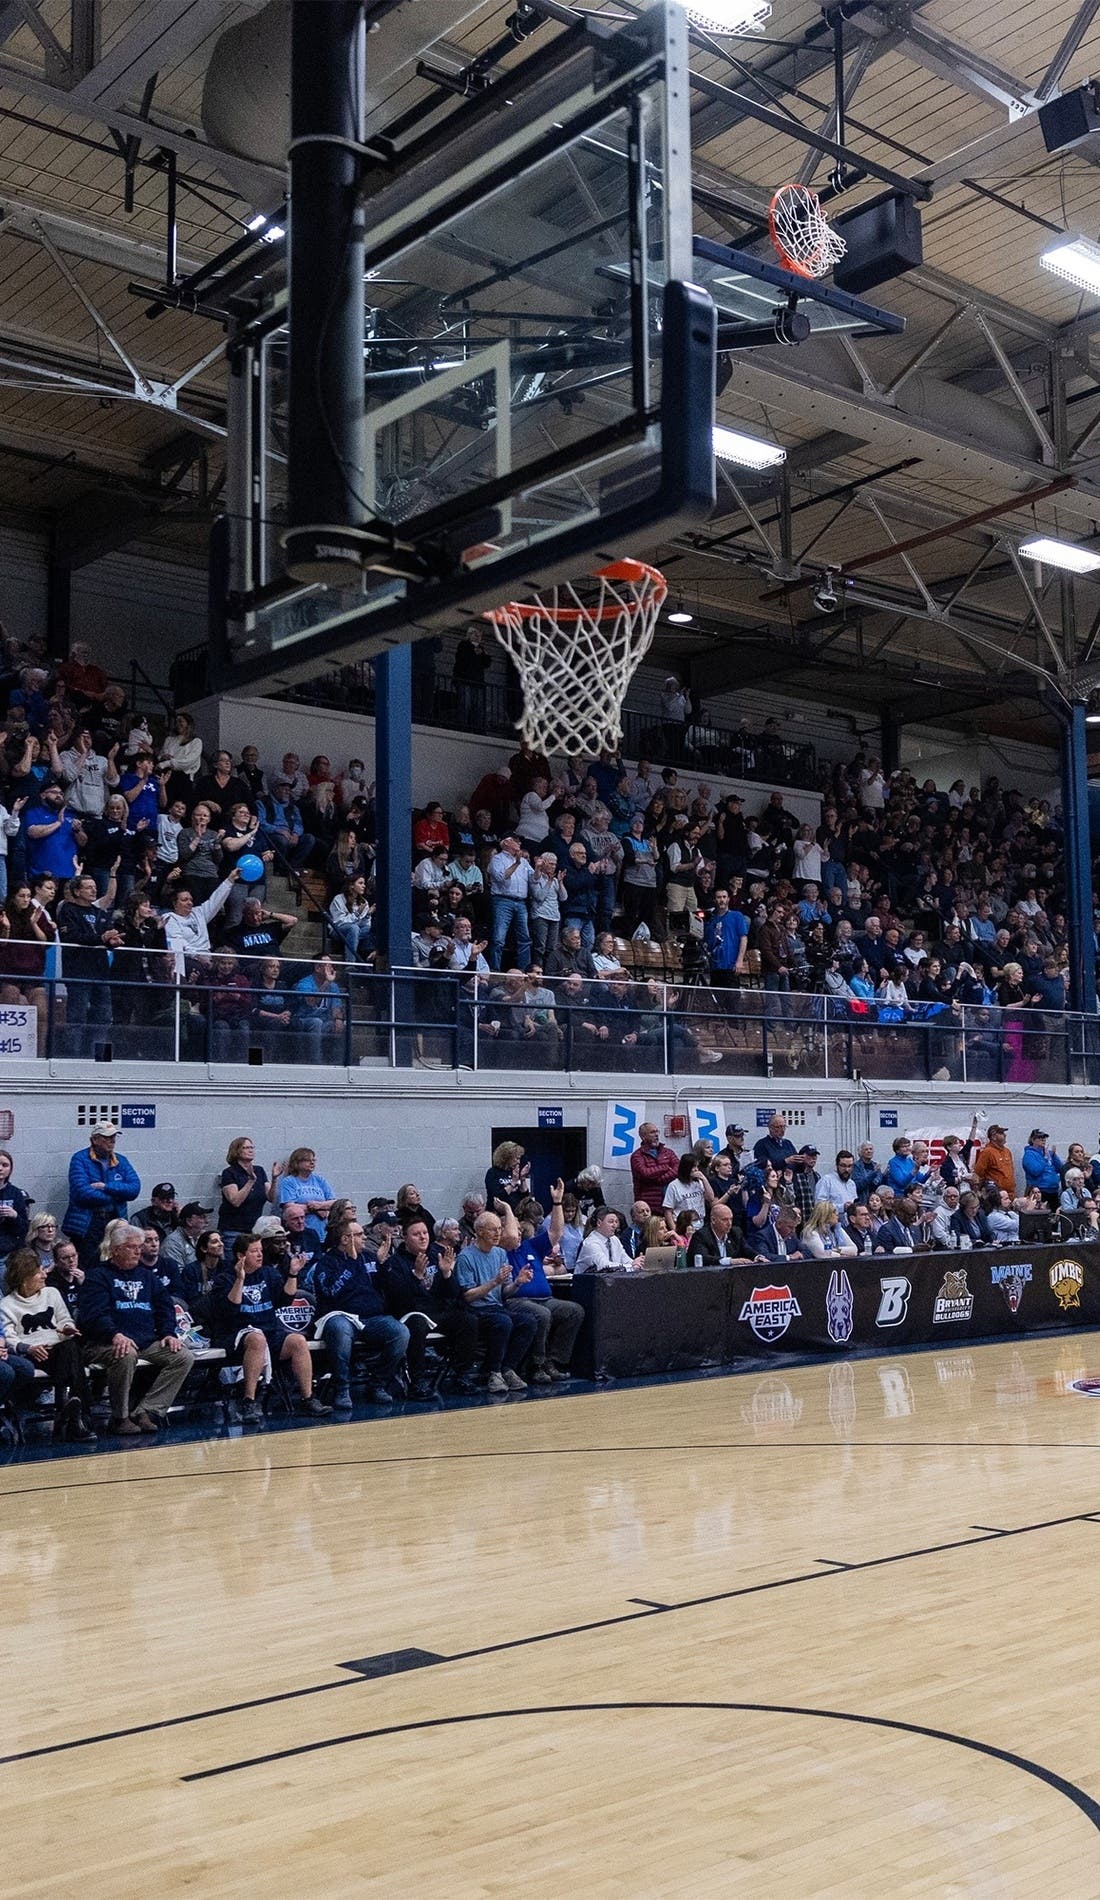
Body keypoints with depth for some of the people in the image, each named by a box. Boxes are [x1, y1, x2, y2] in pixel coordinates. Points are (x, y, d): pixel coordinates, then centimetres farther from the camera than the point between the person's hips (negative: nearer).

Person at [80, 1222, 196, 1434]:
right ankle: (120, 1417, -20)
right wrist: (115, 1335, -29)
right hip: (107, 1343, -6)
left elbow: (164, 1306, 21)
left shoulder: (147, 1276, 24)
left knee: (184, 1357, -15)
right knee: (126, 1356, -39)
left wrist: (169, 1333, 1)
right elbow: (94, 1313, -11)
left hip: (148, 1342, 6)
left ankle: (146, 1411, -17)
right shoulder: (98, 1276, 4)